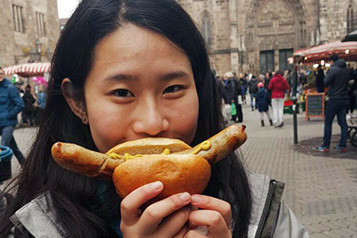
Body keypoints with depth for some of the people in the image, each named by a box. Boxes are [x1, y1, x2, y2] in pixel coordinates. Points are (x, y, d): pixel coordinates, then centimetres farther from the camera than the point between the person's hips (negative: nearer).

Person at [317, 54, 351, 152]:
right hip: (345, 99, 6)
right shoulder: (347, 70, 9)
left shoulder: (333, 69, -13)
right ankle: (342, 145, 9)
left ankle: (325, 146, 3)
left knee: (328, 123, 1)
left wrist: (327, 74, -1)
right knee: (342, 122, 8)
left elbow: (326, 82, -18)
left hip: (334, 99, -6)